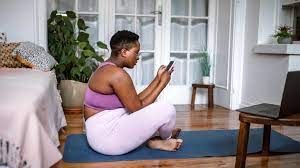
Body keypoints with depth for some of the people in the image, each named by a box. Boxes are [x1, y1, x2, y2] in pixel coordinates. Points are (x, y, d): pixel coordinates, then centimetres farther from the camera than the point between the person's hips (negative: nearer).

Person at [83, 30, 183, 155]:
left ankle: (155, 140, 11)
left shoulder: (108, 69, 11)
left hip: (104, 131, 11)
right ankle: (166, 138, 19)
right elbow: (138, 109, -15)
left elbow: (136, 101, 9)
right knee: (167, 110, -13)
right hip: (107, 137, -11)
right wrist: (163, 83, -7)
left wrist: (158, 79, 10)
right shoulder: (117, 74, -21)